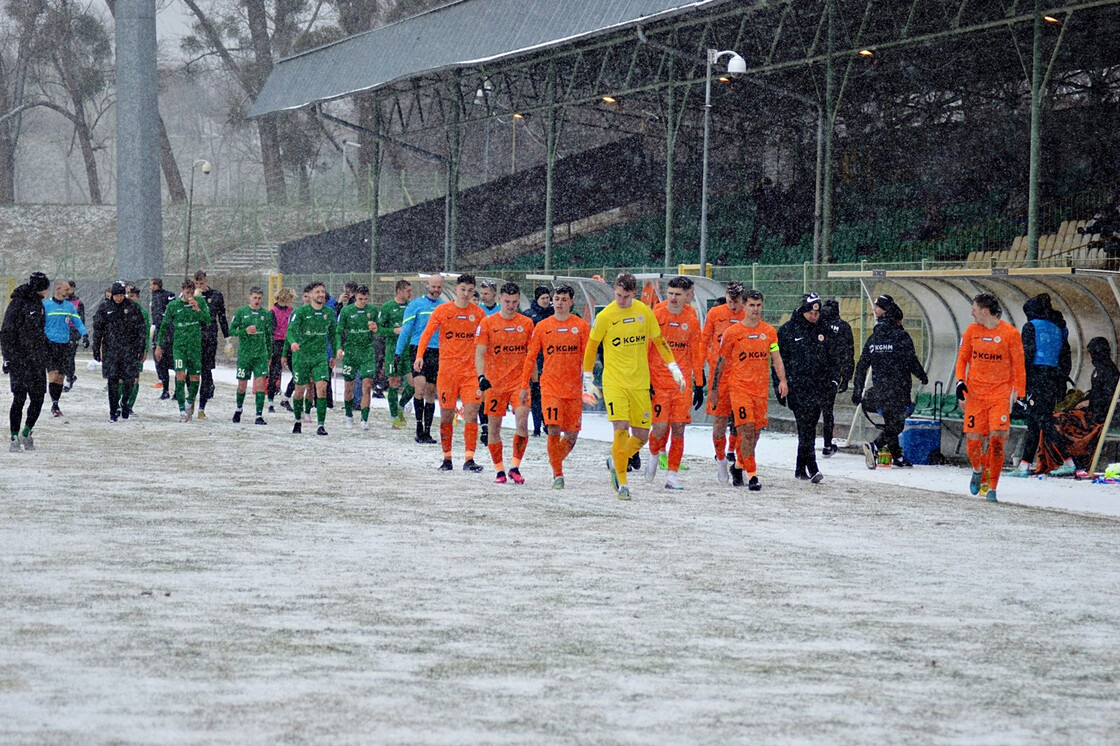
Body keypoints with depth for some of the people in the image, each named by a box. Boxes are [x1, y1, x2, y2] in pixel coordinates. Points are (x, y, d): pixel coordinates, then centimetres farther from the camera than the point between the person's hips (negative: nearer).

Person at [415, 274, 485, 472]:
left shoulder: (478, 313, 6)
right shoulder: (442, 311, 0)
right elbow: (427, 334, -4)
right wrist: (419, 355, -19)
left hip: (470, 371, 1)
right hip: (447, 370, -1)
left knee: (471, 414, -10)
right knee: (446, 416, 4)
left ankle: (469, 459, -11)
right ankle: (447, 458, 17)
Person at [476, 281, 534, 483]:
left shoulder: (526, 323, 6)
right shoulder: (487, 323, -1)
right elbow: (479, 353, -4)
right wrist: (481, 376, -19)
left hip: (519, 382, 1)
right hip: (494, 383, -1)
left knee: (522, 423, -15)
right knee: (494, 427, 3)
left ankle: (515, 467, -5)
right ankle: (499, 470, 14)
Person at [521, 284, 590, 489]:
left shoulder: (581, 326, 3)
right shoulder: (542, 326, 4)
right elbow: (530, 357, 8)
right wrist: (524, 385, 5)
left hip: (574, 388, 1)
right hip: (550, 386, -1)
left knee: (571, 435, 4)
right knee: (554, 430, -14)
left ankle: (556, 462, 30)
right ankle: (557, 474, -5)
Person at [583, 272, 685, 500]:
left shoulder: (644, 312, 3)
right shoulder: (605, 316, -6)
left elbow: (659, 341, 16)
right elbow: (592, 347, 5)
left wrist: (673, 368, 13)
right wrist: (588, 377, 6)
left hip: (640, 382, 3)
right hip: (614, 382, -3)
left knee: (642, 435, 3)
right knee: (621, 429, -15)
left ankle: (616, 463, 30)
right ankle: (622, 483, -5)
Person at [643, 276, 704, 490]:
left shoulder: (692, 318, 5)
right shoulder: (656, 315, -5)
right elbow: (645, 349, -3)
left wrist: (699, 383, 12)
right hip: (658, 381, -3)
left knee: (678, 428, -1)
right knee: (660, 427, -9)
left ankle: (672, 475, 6)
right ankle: (654, 455, 23)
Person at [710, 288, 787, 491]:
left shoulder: (769, 332, 8)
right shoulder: (732, 332, -1)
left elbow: (776, 359, 8)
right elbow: (721, 361, 5)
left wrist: (782, 380, -8)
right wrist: (715, 387, 6)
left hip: (762, 388, 4)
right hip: (739, 387, -4)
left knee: (755, 432, 9)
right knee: (747, 430, -13)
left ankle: (739, 465, 32)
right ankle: (752, 476, -13)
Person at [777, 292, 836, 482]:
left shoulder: (822, 330, 13)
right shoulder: (787, 330, 0)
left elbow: (830, 358, 22)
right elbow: (779, 360, 0)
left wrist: (834, 380, 14)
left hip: (818, 388, 5)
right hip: (797, 388, -5)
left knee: (809, 428, 8)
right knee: (805, 429, -12)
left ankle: (801, 468, 18)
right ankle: (812, 469, -18)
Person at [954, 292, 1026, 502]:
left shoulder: (1010, 334, -4)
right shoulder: (972, 331, 6)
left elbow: (1018, 367, 1)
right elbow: (962, 358, 15)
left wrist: (1018, 394, -2)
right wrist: (960, 381, -1)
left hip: (1000, 395, -3)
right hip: (975, 395, 3)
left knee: (997, 440, -13)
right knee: (973, 441, -2)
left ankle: (992, 488, -4)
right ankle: (978, 469, 31)